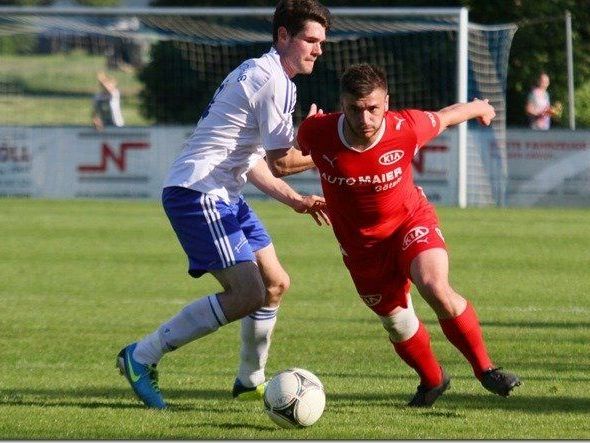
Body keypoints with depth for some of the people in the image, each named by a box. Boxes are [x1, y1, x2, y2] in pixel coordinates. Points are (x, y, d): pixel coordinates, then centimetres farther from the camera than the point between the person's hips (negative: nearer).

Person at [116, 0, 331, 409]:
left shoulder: (258, 74, 20)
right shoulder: (272, 80, -14)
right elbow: (281, 161, -15)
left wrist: (295, 199, 16)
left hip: (222, 196, 11)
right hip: (198, 193, -11)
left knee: (275, 284, 16)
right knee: (248, 293, -18)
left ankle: (250, 381, 30)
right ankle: (143, 357, -11)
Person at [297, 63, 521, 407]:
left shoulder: (407, 128, -26)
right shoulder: (317, 134, -26)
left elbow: (443, 118, -2)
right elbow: (291, 155, 1)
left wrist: (478, 107, 18)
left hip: (410, 220, -2)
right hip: (361, 243, 2)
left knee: (436, 287, -28)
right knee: (396, 322, 11)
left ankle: (484, 368, -10)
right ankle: (432, 380, 41)